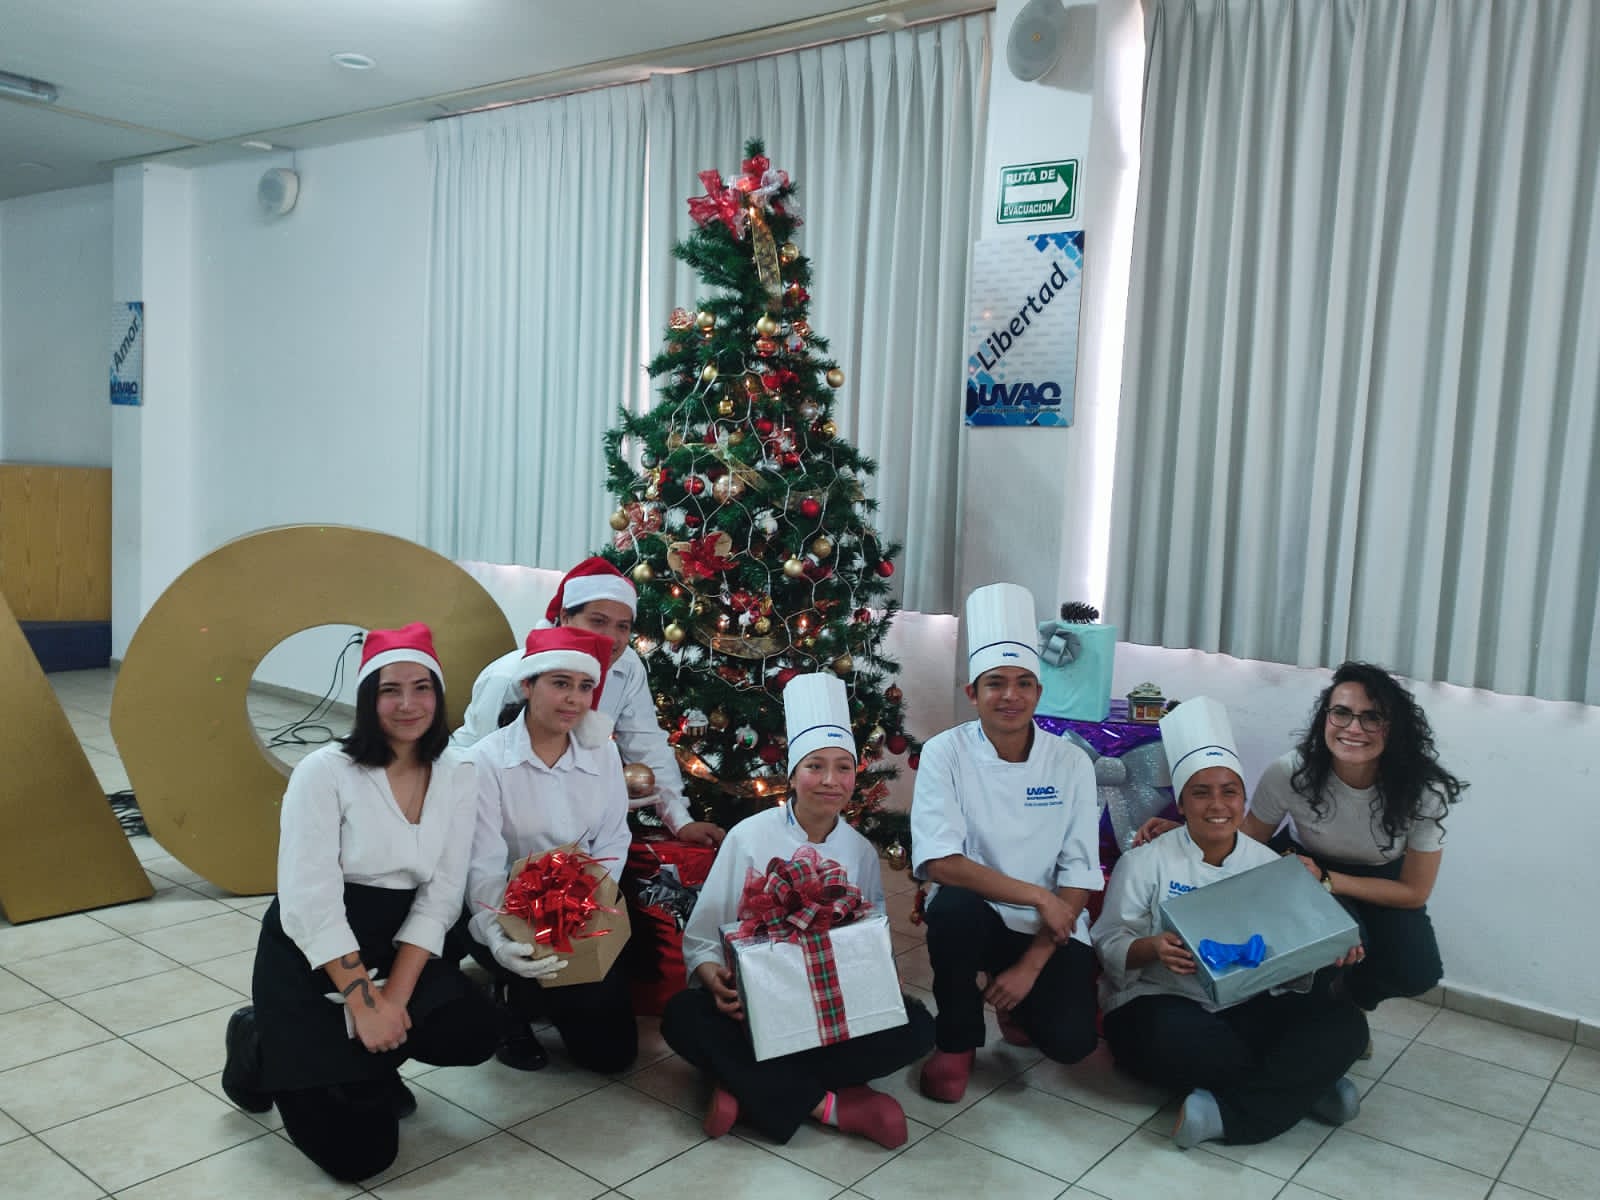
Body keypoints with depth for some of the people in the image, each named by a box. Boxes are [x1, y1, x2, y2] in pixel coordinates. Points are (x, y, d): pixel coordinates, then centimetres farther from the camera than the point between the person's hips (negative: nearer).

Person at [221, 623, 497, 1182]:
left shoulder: (457, 777, -2)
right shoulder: (325, 771, -16)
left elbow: (439, 898, -4)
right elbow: (311, 905, -20)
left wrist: (395, 996, -15)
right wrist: (365, 1002, -22)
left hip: (399, 950, 5)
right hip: (310, 959, -5)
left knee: (473, 1031, -21)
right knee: (358, 1150, -10)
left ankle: (368, 1065, 12)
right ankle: (263, 1048, 18)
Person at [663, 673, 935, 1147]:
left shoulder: (861, 852, 2)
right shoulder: (749, 837, -6)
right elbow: (700, 939, -5)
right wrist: (717, 981, -27)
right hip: (751, 1009, -2)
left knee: (915, 1027, -23)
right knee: (682, 1015, -31)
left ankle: (748, 1088, -21)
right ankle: (832, 1104, -26)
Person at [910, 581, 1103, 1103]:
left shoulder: (1070, 763, -7)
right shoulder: (946, 753, -12)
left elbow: (1078, 877, -7)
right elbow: (939, 862, -20)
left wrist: (1031, 964, -15)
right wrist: (1036, 896, -24)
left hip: (1050, 928, 2)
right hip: (976, 918, -1)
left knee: (1070, 1040, -21)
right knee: (954, 905, -35)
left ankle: (1020, 1007, 18)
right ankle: (957, 1040, -7)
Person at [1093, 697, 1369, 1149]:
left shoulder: (1267, 865, 10)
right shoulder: (1145, 862, 0)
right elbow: (1110, 945, -3)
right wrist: (1153, 948, -25)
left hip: (1248, 1009, 3)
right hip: (1162, 1007, -3)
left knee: (1344, 1023, -20)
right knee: (1173, 1036, -38)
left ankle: (1223, 1112, -26)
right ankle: (1305, 1084, -13)